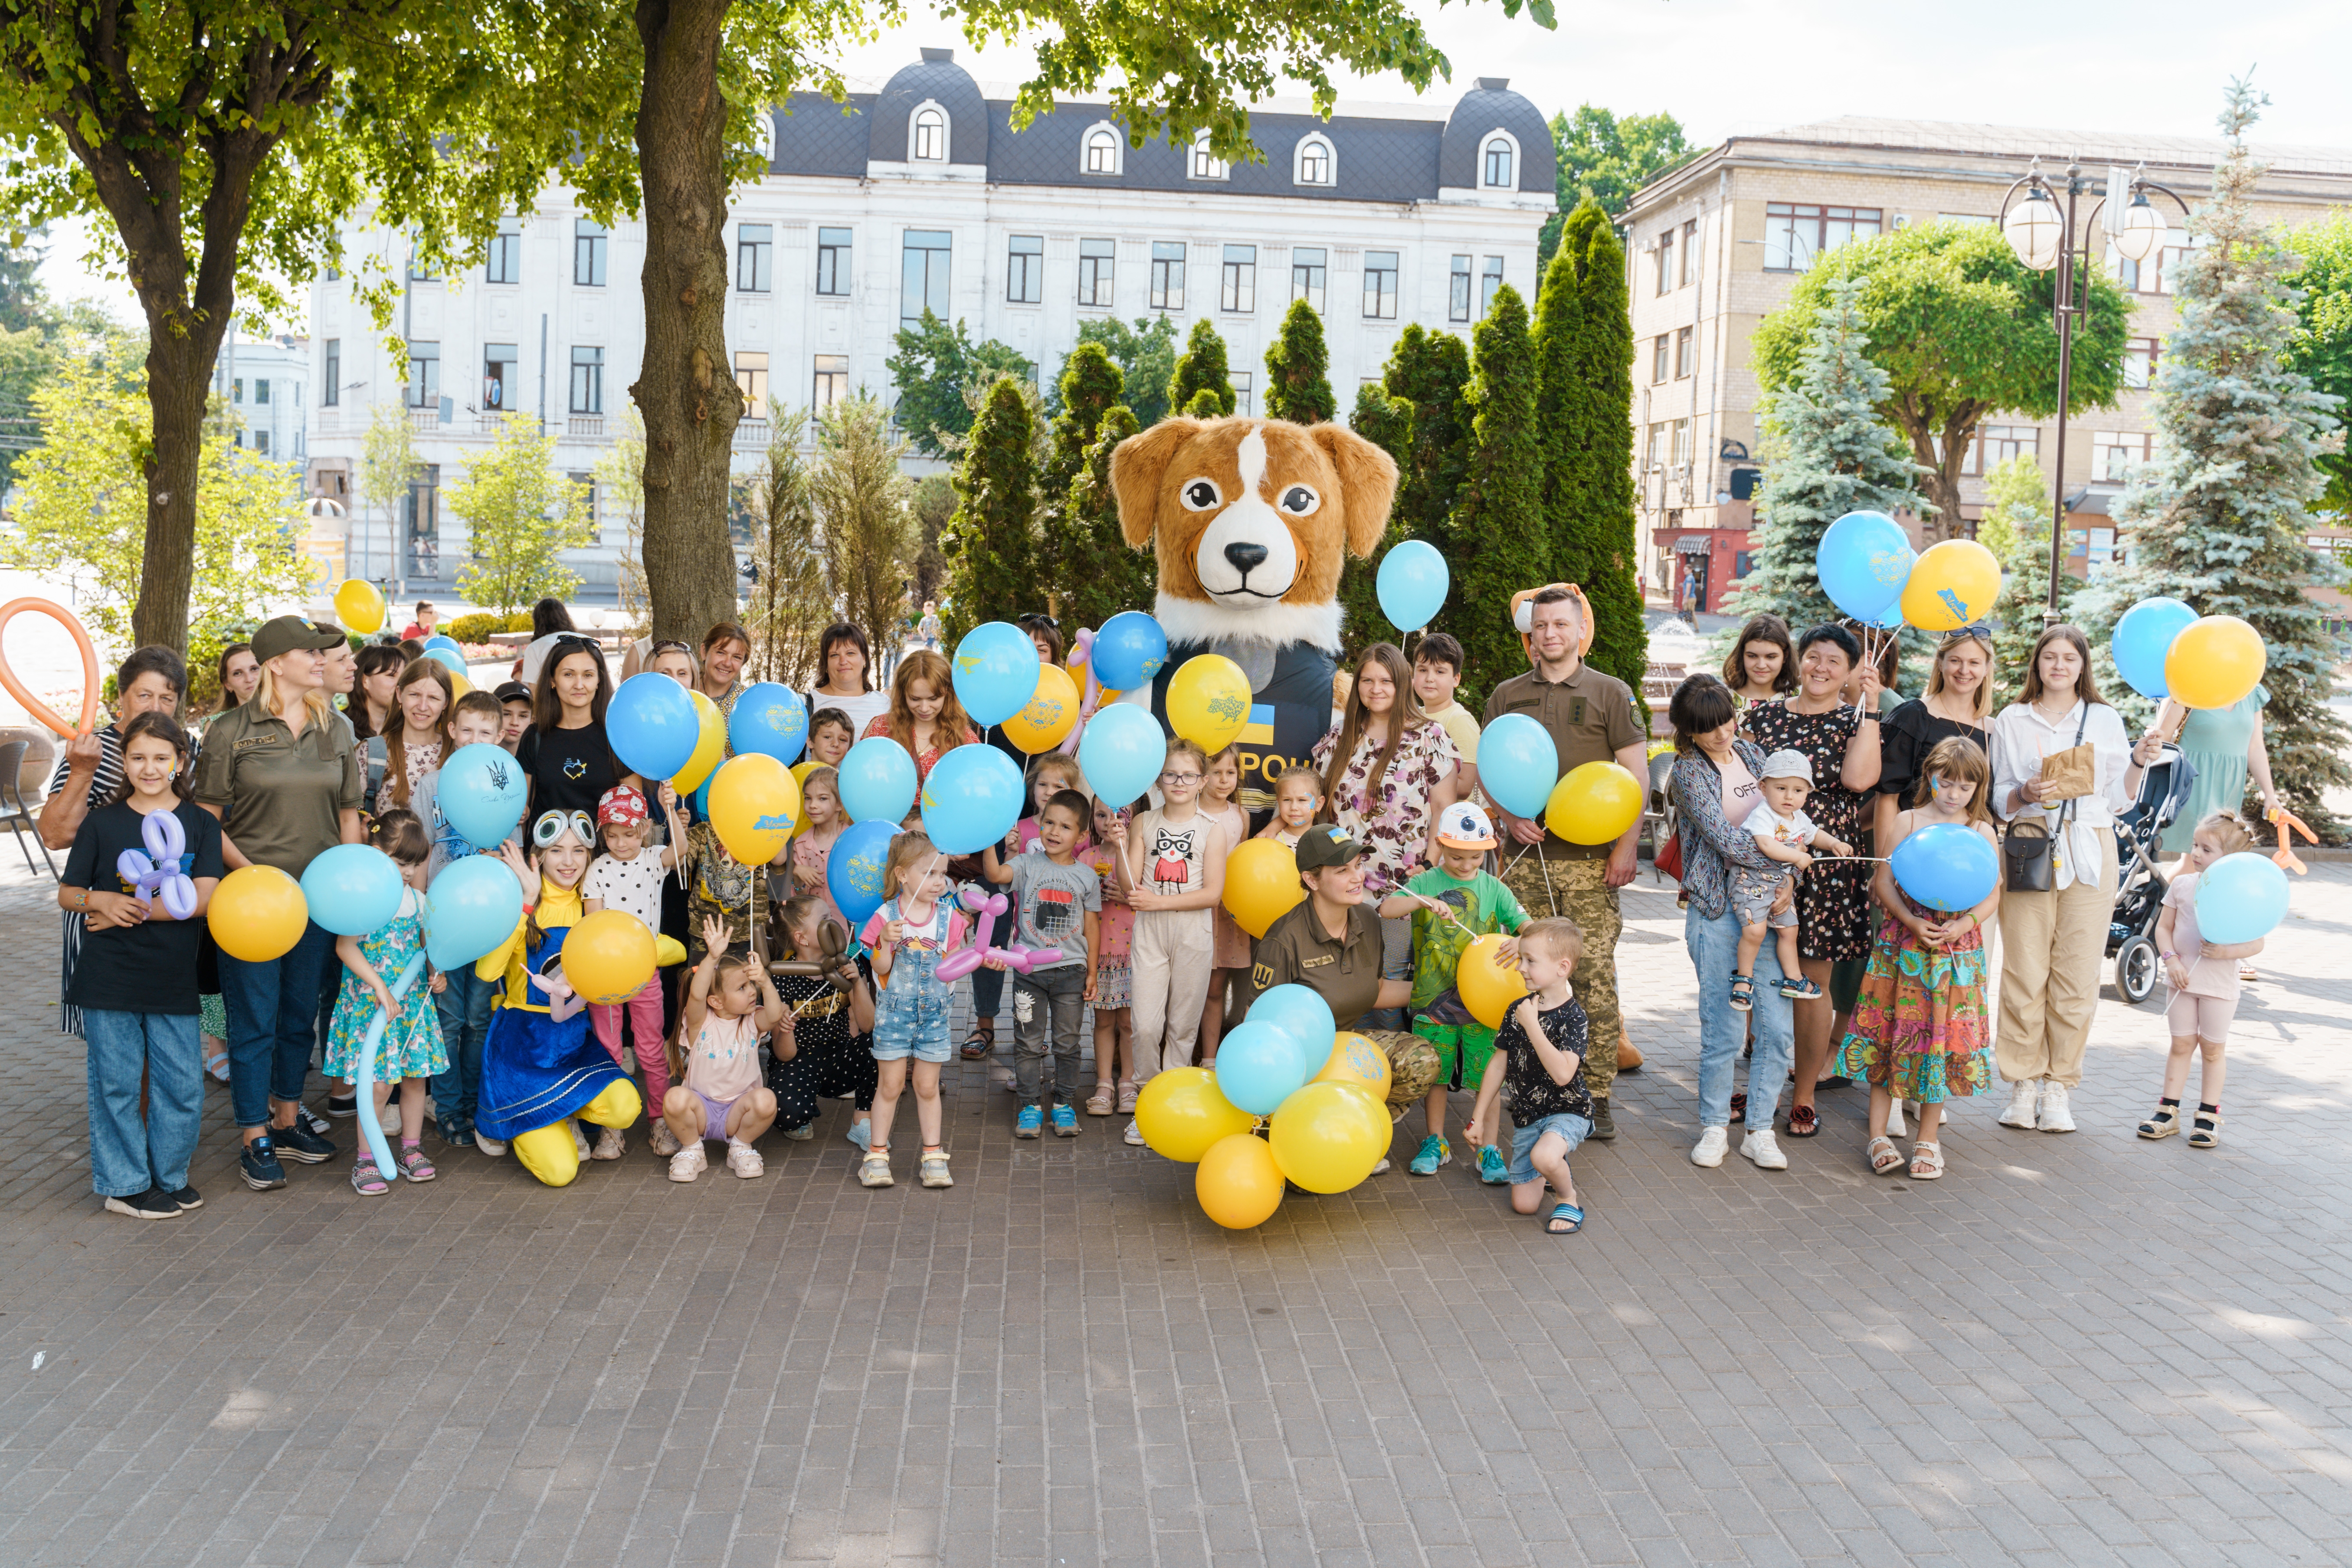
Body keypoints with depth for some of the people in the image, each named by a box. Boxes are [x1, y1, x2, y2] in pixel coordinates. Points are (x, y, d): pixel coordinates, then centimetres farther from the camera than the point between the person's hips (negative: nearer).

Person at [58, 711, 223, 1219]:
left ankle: (170, 1174, 23)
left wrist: (133, 910, -16)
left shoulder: (200, 824, 2)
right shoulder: (101, 822, 2)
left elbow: (203, 898, -8)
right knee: (117, 1082, 6)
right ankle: (125, 1183, 19)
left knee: (183, 1083, 4)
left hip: (174, 977, 1)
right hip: (108, 976, -1)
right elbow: (67, 895, 6)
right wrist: (100, 900, -15)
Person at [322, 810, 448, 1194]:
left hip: (413, 1000, 6)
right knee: (378, 1084, -7)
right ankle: (366, 1161, 6)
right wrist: (380, 988, -22)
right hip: (371, 1001, -6)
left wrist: (437, 972, 1)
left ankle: (411, 1149, 23)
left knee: (415, 1076, 9)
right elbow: (346, 947, -17)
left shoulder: (416, 899, 7)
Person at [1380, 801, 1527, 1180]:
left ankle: (1488, 1149, 16)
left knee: (1487, 1076, 3)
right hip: (1434, 999, 0)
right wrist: (1425, 902, -30)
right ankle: (1436, 1143, 25)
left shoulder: (1493, 889, 1)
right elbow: (1386, 909, -15)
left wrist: (1521, 941, -28)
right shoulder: (1427, 883, -2)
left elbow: (1526, 925, -5)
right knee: (1435, 1073, 10)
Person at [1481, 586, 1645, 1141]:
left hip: (1590, 860, -2)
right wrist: (1509, 818, -2)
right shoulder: (1507, 696, 14)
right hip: (1526, 856, 2)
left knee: (1595, 976, -6)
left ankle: (1596, 1094, 1)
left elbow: (1637, 775, 4)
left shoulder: (1610, 693, 6)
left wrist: (1626, 847, -5)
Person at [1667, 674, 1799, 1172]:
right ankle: (1714, 1127, 16)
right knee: (1723, 1028, -2)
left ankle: (1760, 1130, 14)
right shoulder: (1689, 770, -5)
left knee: (1778, 1027, 0)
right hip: (1717, 910, -4)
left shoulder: (1752, 752, 11)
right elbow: (1725, 839, -15)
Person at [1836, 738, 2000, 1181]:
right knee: (1889, 1033, 0)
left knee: (1944, 1038, 4)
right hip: (1903, 941, -1)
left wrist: (1963, 925, -14)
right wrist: (1912, 922, -15)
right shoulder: (1906, 821, 2)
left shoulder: (1982, 832, 6)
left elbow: (1992, 896, 5)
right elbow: (1884, 882, 0)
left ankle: (1927, 1141, 16)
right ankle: (1879, 1136, 9)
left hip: (1958, 946, 1)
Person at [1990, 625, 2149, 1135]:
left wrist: (2138, 763, -4)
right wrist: (2024, 794, -9)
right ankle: (2024, 1084, 5)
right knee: (2024, 972, -5)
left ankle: (2058, 1088, 7)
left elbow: (2117, 799, 11)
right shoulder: (2012, 721, 12)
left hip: (2089, 849, 1)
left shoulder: (2105, 720, 13)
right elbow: (1998, 799, 11)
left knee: (2078, 974, -2)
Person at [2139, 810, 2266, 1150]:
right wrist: (2171, 960, -9)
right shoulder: (2182, 884, 0)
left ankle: (2208, 1116, 17)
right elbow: (2164, 927, 5)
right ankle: (2168, 1111, 15)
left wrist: (2225, 951, -24)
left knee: (2213, 1049, 7)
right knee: (2181, 1045, 9)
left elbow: (2256, 943, -8)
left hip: (2220, 985, -3)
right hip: (2183, 981, 3)